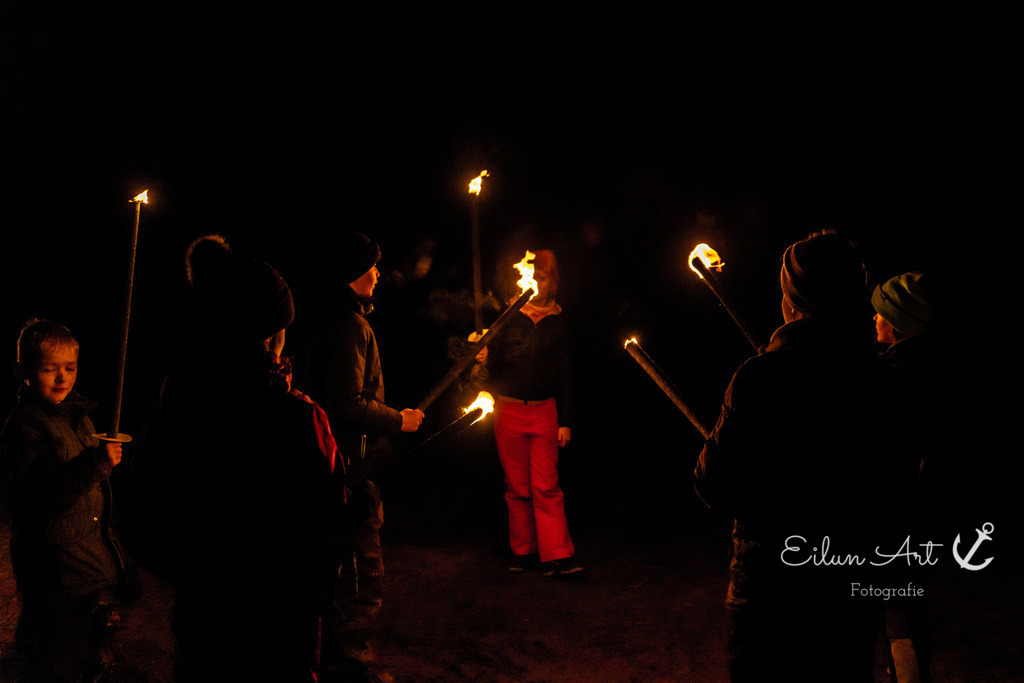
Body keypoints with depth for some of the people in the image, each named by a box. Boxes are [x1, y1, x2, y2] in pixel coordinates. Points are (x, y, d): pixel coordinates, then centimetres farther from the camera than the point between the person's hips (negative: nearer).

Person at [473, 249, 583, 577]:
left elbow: (565, 376, 8)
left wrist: (565, 422, 5)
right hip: (509, 411, 0)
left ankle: (558, 556, -4)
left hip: (544, 412, 0)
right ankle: (523, 551, 18)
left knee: (547, 487, -6)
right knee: (517, 487, 6)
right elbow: (494, 367, 3)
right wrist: (483, 362, -22)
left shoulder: (558, 323, 5)